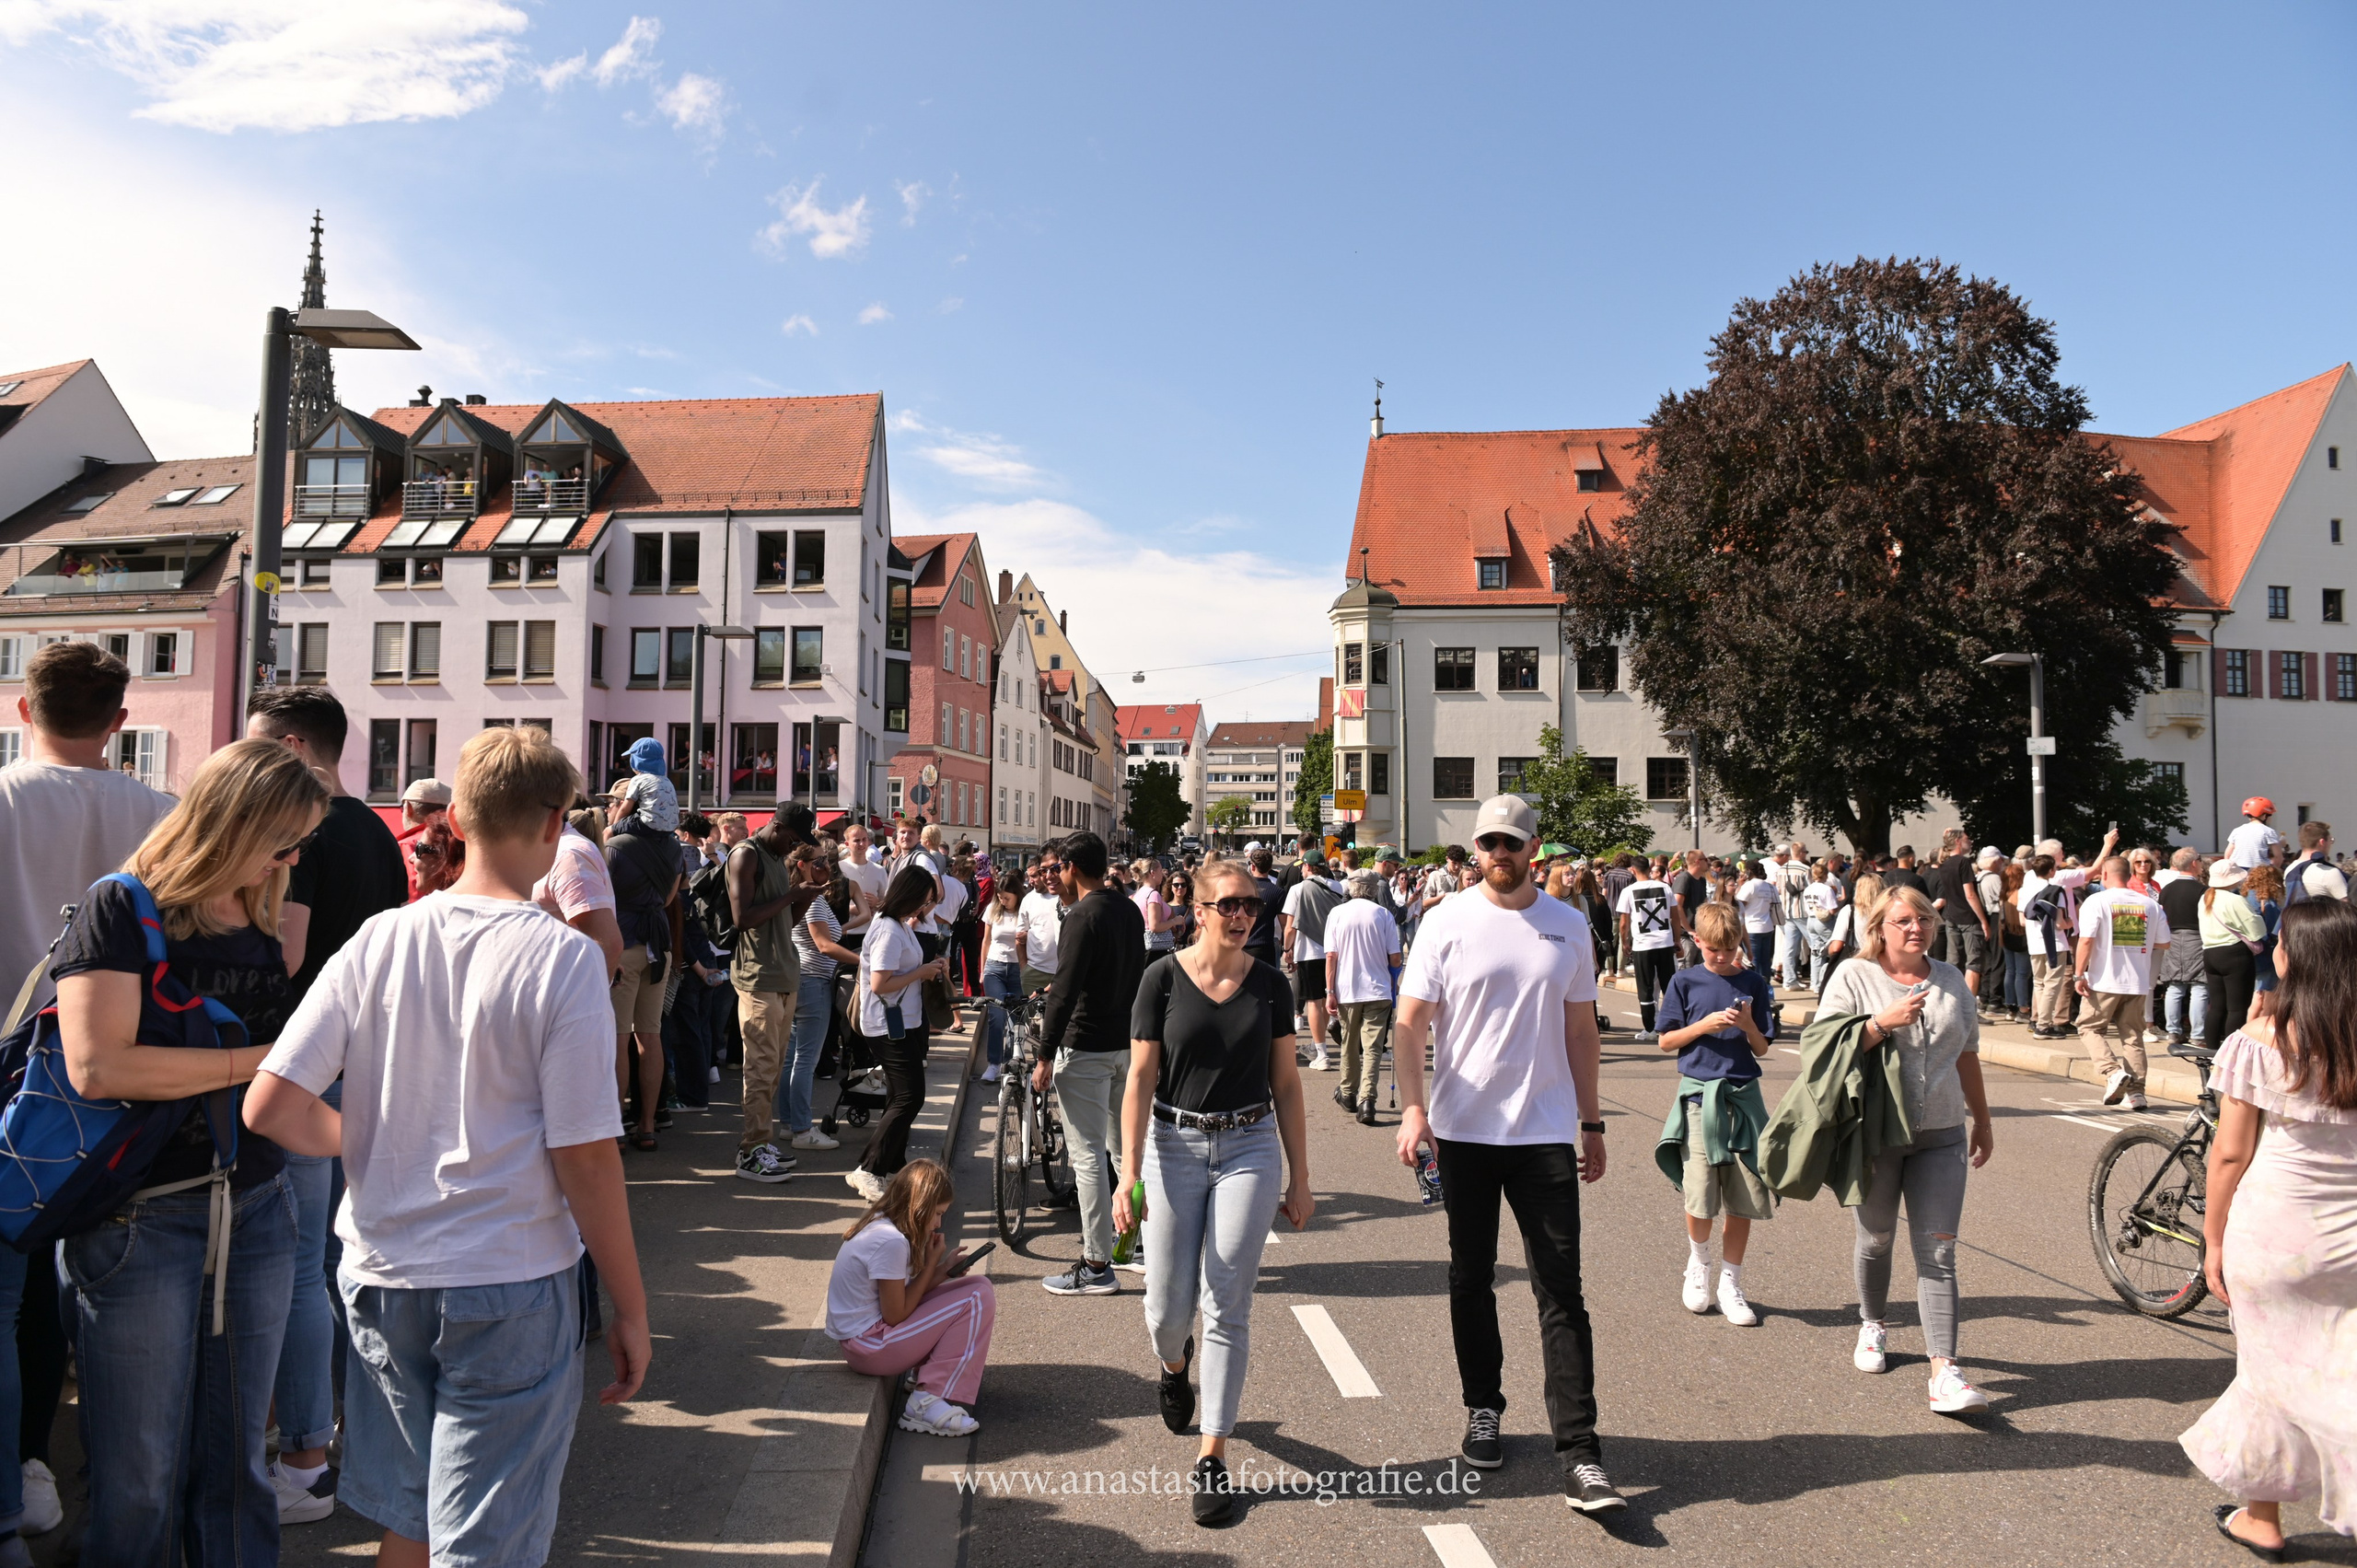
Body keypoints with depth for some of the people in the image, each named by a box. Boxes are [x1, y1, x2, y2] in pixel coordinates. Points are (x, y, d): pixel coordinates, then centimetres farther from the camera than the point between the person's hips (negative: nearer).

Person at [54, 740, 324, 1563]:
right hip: (140, 1219, -5)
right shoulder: (122, 910, -9)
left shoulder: (272, 925, 10)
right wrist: (261, 1060, -17)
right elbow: (97, 1065, -20)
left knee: (237, 1468, 14)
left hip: (256, 1211, 6)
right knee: (139, 1481, 7)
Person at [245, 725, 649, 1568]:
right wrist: (631, 1310, -6)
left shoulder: (379, 939, -2)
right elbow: (585, 1158, -15)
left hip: (381, 1276, 5)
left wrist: (372, 1142, 13)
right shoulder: (562, 958, -15)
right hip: (510, 1288, -5)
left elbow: (270, 1108, -5)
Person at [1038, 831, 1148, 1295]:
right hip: (1127, 1043, 9)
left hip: (1086, 1048, -9)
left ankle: (1097, 1266, 0)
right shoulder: (1130, 911, 9)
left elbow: (1065, 989, -20)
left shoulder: (1083, 917, -17)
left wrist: (1046, 1055, -16)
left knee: (1089, 1154, -3)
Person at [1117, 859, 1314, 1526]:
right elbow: (1141, 1077, -4)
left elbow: (1286, 1084, 6)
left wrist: (1299, 1179, 6)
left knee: (1226, 1307, -1)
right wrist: (1128, 1173, -10)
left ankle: (1213, 1453, 12)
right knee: (1168, 1306, 5)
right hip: (1174, 1146, -1)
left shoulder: (1269, 983, 1)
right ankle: (1174, 1365, 42)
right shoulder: (1163, 977, -5)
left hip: (1249, 1149, 1)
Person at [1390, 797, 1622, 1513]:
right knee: (1471, 1280, 13)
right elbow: (1410, 1024, -5)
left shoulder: (1568, 926, 5)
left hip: (1545, 1133, 1)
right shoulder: (1447, 922, -3)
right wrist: (1412, 1107, -18)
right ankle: (1483, 1409, 31)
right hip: (1463, 1131, 0)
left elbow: (1580, 1031, 12)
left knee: (1561, 1292, -2)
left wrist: (1591, 1123, 10)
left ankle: (1579, 1452, 3)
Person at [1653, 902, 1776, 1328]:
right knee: (1700, 1198, -7)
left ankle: (1731, 1284, 19)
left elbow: (1762, 1049, 6)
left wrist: (1748, 1025, -14)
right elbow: (1666, 1040, 3)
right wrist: (1704, 1026, -11)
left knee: (1744, 1198, 3)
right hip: (1698, 1095, -2)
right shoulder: (1685, 982, 1)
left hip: (1742, 1095, 2)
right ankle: (1697, 1261, 23)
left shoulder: (1753, 982, 4)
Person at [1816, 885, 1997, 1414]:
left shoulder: (1951, 980, 9)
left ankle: (1944, 1371, -8)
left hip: (1941, 1136, 2)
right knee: (1876, 1237, 14)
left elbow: (1967, 1056, 18)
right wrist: (1883, 1023, -21)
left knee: (1937, 1253, -5)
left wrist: (1982, 1119, 22)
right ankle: (1872, 1325, 38)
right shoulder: (1854, 977, -3)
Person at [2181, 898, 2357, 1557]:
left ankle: (2261, 1518, 28)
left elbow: (2230, 1152, -8)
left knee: (2273, 1370, 13)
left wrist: (2214, 1238, 3)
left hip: (2272, 1230, -2)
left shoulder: (2259, 1042, -11)